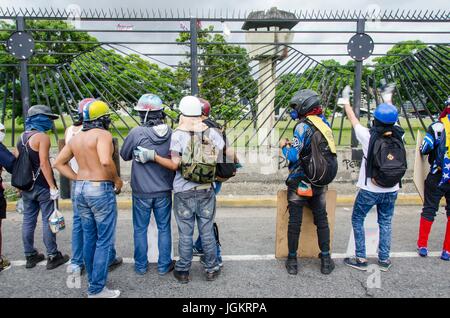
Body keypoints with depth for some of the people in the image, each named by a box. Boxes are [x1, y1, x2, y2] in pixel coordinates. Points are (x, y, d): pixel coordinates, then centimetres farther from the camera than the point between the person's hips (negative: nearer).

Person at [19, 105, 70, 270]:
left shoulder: (21, 137, 11)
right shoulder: (42, 137, -13)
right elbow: (44, 163, -20)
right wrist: (53, 186, -19)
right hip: (42, 186, -7)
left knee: (28, 220, 12)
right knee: (48, 220, 1)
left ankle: (30, 256, 23)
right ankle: (53, 256, 9)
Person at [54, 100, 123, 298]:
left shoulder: (76, 137, 10)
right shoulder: (103, 134, -14)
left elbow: (59, 163, 13)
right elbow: (105, 161, -30)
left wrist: (77, 179, 10)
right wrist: (116, 179, -15)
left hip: (80, 189, 8)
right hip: (101, 190, -8)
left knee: (89, 237, 18)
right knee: (104, 240, 2)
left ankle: (93, 280, 32)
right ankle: (97, 289, 8)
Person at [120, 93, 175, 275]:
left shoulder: (137, 133, -18)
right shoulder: (171, 134, -10)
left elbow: (124, 155, -2)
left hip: (141, 192, -2)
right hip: (164, 191, 2)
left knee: (140, 229, 15)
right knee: (164, 228, 15)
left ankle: (141, 265, 28)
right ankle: (164, 265, 26)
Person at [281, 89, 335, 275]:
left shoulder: (303, 126, -17)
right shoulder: (325, 123, 4)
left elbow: (293, 157, -20)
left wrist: (284, 146, -2)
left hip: (300, 182, -6)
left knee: (294, 221, 6)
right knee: (322, 220, 15)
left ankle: (292, 261, 18)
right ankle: (326, 260, 24)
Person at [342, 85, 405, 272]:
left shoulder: (369, 137, -19)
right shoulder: (399, 136, -8)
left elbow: (353, 120, -4)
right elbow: (392, 122, 13)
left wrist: (346, 101, 13)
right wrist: (388, 99, 29)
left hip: (369, 191, -4)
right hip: (391, 191, 4)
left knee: (357, 220, 12)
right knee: (386, 223, 17)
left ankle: (361, 259, 15)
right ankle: (384, 260, 25)